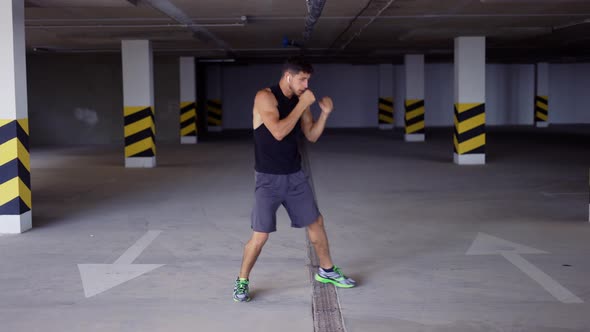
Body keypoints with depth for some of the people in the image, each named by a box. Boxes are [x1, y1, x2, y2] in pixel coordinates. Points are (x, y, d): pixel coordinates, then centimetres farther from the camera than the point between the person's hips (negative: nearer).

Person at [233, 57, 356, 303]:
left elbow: (312, 136, 11)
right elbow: (278, 132, -28)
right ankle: (242, 281, 13)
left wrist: (325, 113, -4)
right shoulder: (265, 97, -15)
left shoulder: (300, 101, 4)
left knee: (316, 223, 13)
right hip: (268, 179, -6)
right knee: (260, 235, -7)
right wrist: (302, 105, -23)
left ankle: (326, 271, 32)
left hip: (295, 176, 6)